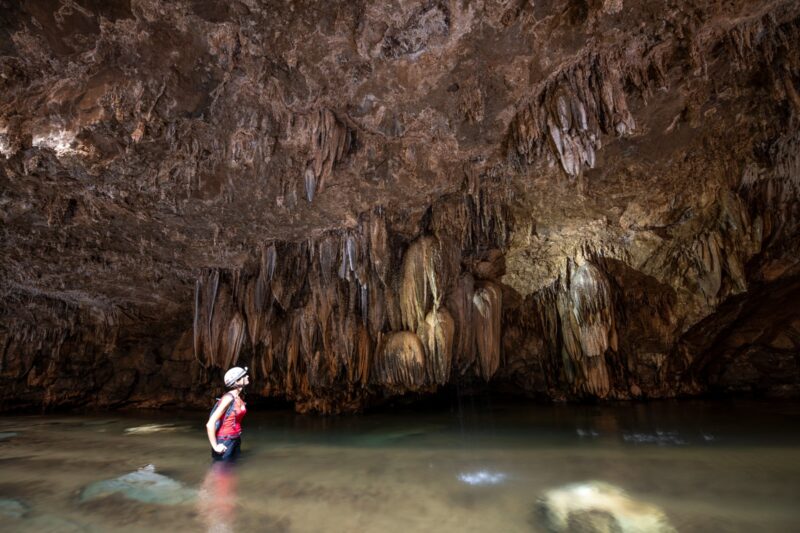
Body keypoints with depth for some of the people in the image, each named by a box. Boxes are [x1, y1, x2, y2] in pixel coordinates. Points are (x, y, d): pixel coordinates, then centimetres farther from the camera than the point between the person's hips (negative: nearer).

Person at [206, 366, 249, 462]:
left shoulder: (239, 398, 4)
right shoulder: (229, 398, -22)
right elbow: (210, 424, -24)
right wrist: (215, 446, -17)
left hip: (235, 440, 8)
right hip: (225, 442, -8)